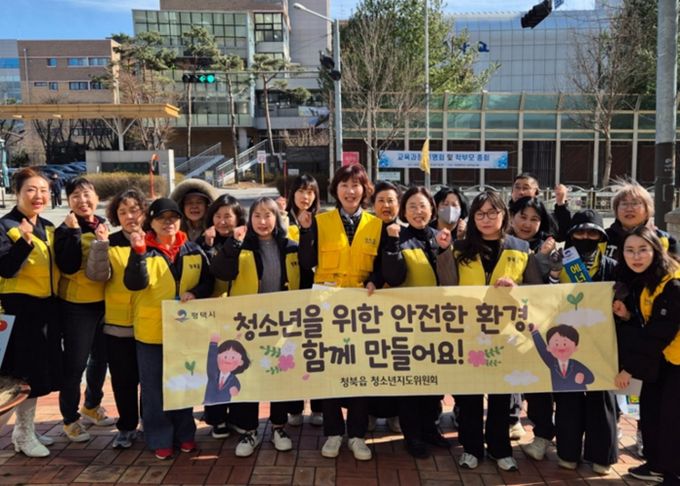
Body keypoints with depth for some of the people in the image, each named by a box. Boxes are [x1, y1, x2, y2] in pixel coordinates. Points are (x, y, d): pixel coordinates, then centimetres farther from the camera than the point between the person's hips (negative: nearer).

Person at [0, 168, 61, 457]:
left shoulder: (48, 228, 11)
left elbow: (62, 265, 13)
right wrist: (24, 241, -33)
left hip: (46, 306, 7)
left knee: (40, 371, 13)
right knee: (29, 373, -2)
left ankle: (25, 430, 28)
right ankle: (24, 436, 13)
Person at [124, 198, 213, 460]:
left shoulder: (193, 250, 4)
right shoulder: (145, 250, -5)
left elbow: (208, 281, 8)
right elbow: (135, 284, -19)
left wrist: (195, 293, -13)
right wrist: (138, 252, -33)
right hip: (151, 330, -3)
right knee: (154, 386, 5)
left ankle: (184, 433, 29)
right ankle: (159, 438, 19)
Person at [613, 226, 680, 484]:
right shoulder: (637, 280, 1)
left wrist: (631, 367, -22)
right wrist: (626, 316, -13)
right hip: (659, 356, 8)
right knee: (649, 406, 11)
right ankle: (657, 465, 27)